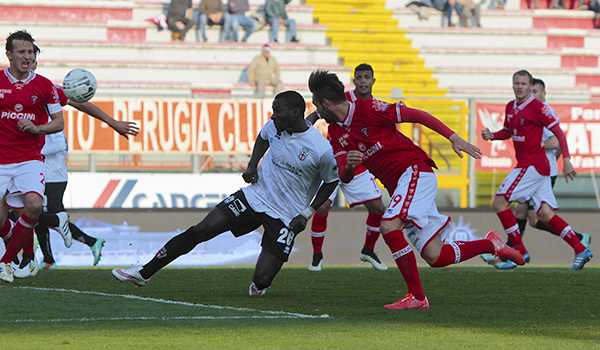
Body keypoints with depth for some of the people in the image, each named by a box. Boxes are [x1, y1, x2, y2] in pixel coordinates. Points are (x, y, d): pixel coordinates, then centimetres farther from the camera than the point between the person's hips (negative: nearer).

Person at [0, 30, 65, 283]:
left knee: (34, 206, -24)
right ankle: (27, 251, 23)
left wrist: (36, 128, -11)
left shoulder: (44, 86, 2)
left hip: (30, 158, 0)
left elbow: (59, 122, 7)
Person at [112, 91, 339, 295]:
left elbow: (331, 182, -2)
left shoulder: (321, 150, -19)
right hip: (255, 196, 4)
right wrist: (252, 166, 5)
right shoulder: (274, 127, -3)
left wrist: (307, 214, -8)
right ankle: (144, 273, -2)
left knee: (261, 279, -15)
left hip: (286, 218, -4)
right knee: (201, 230, -9)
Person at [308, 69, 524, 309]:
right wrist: (348, 166, -21)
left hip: (415, 170, -8)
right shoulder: (335, 133, 10)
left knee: (388, 227, -27)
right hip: (396, 185, 8)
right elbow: (344, 177, 3)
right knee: (435, 257, -1)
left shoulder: (368, 108, -12)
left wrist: (453, 137, -14)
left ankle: (417, 296, -22)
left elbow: (416, 115, -9)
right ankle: (490, 245, 18)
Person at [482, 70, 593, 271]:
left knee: (499, 202, -9)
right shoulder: (511, 107, 14)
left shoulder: (538, 107, -11)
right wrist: (491, 135, 7)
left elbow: (558, 133, -12)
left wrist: (566, 160, -20)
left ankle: (520, 251, -5)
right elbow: (508, 131, 29)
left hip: (533, 164, -8)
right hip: (526, 165, 8)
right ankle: (580, 250, 2)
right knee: (545, 214, 3)